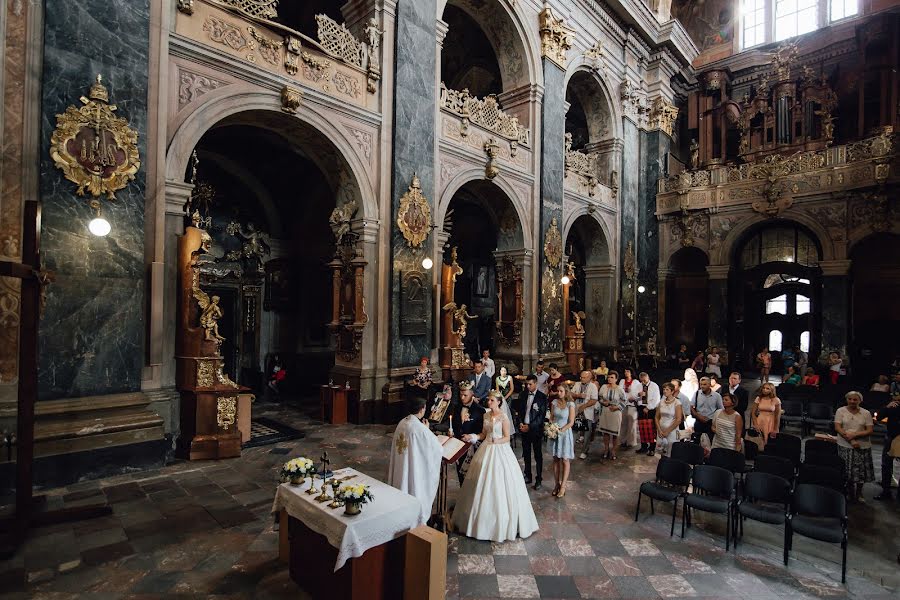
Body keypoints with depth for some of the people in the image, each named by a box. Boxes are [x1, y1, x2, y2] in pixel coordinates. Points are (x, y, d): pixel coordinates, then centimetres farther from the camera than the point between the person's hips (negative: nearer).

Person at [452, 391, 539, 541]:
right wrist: (473, 436, -4)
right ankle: (483, 517, 24)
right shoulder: (486, 415, 6)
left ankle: (501, 521, 14)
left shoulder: (504, 418, -11)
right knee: (483, 484, 9)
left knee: (499, 485, -1)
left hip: (500, 451, -6)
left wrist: (497, 441, -27)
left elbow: (507, 438, -9)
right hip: (486, 450, 6)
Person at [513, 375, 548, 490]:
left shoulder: (542, 397, -9)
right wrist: (520, 423, -7)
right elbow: (517, 410, 8)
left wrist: (529, 426, -14)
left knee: (538, 455, 7)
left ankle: (538, 479, 18)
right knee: (526, 454, 13)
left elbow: (541, 415, -11)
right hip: (524, 428, 4)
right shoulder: (522, 395, 4)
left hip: (535, 429, -4)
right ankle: (528, 476, 27)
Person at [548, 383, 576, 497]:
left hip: (565, 433, -4)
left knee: (565, 460, 4)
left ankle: (563, 486, 11)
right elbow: (551, 417, 7)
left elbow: (571, 422, -12)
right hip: (554, 433, 4)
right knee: (555, 459, 11)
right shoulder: (554, 402, 0)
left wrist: (561, 430, -18)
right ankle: (557, 483, 21)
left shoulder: (570, 404, -11)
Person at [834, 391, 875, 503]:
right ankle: (850, 494, 17)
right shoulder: (840, 411, -1)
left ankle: (858, 494, 26)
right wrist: (851, 441, -15)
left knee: (861, 472, 7)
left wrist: (854, 435, -17)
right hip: (845, 446, -1)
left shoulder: (866, 413, 2)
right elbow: (837, 428, -7)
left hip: (863, 446, 1)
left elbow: (869, 431, -3)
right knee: (847, 471, 1)